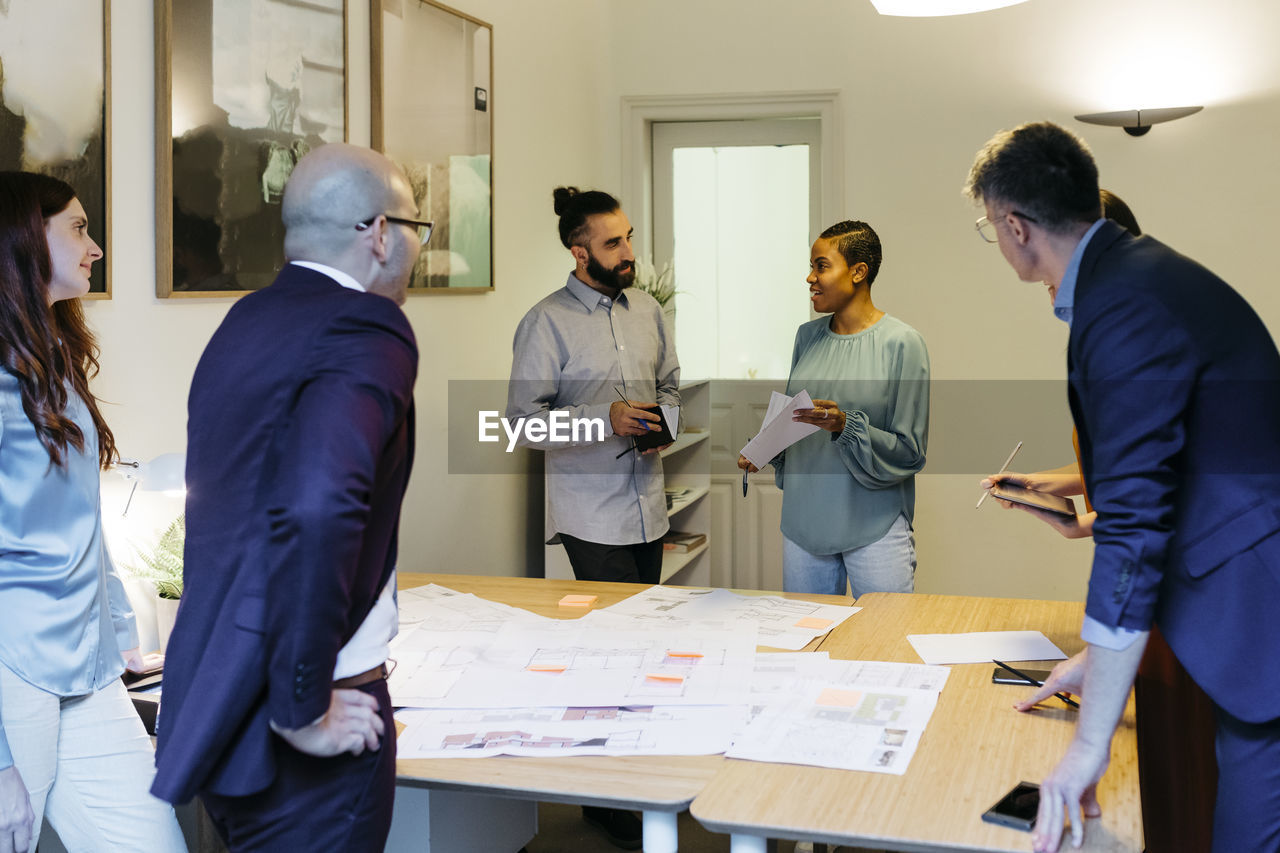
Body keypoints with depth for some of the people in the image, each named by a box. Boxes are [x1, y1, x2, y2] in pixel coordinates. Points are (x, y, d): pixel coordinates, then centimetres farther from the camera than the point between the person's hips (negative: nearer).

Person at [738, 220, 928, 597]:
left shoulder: (902, 343, -8)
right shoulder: (808, 336, 9)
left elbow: (909, 450, -10)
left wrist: (846, 427, -22)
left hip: (874, 525, -5)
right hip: (804, 520, 5)